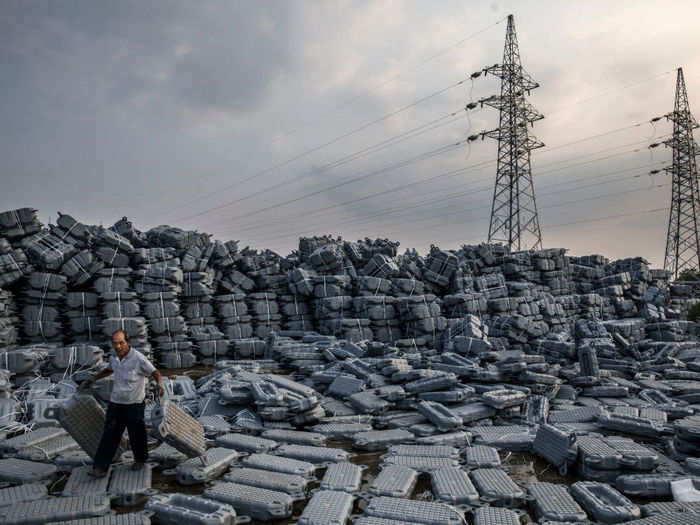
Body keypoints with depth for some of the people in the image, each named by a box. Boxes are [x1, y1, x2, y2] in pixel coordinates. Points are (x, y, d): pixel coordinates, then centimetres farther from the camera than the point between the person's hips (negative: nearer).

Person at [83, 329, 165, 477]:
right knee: (109, 436, 1)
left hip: (134, 404, -5)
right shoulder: (113, 358, 3)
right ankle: (100, 468, 5)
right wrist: (92, 379, 26)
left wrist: (160, 385, -32)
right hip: (115, 403, 5)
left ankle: (140, 460, 32)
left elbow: (155, 373, -13)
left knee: (136, 436, 9)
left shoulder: (139, 358, -17)